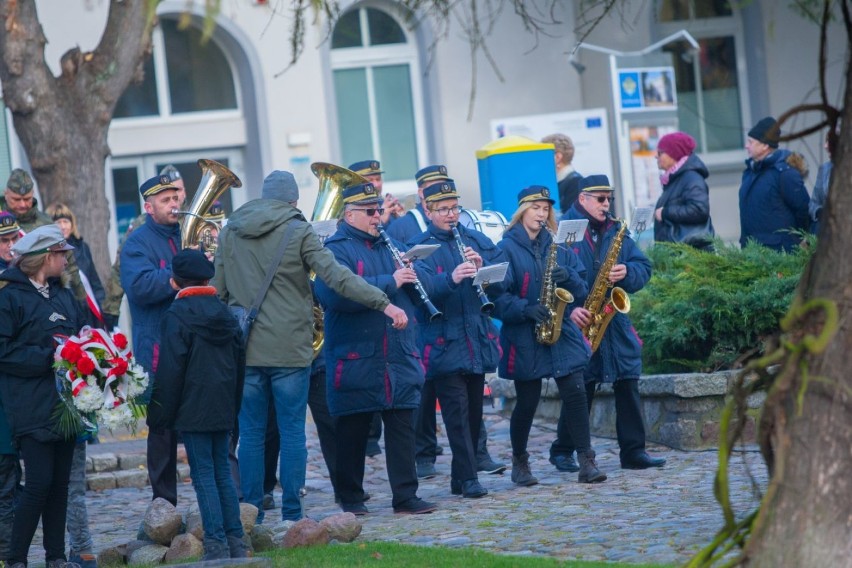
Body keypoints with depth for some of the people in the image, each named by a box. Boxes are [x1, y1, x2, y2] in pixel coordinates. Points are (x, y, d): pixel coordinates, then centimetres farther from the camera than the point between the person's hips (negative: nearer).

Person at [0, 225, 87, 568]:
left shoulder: (63, 295, 15)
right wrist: (48, 357, -19)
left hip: (64, 404, 7)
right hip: (32, 408, -7)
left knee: (60, 481, 9)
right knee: (39, 482, -11)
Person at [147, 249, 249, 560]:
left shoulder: (176, 316, -10)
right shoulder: (224, 313, 10)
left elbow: (170, 370, -13)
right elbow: (239, 362, 15)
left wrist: (161, 414, -7)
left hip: (192, 409, -6)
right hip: (223, 407, 6)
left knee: (203, 474, -4)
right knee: (222, 471, 12)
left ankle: (216, 544, -7)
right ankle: (235, 541, 12)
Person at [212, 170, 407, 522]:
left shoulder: (229, 232, 8)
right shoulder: (298, 232, -4)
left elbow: (217, 290, 13)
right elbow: (337, 277, -13)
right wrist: (385, 304, -13)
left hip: (244, 348, 3)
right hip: (289, 348, -3)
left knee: (251, 432, 7)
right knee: (292, 432, 2)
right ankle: (292, 514, 2)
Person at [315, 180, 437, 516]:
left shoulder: (391, 245, 16)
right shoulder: (336, 250, -5)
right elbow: (336, 295, -24)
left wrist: (412, 273, -6)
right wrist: (389, 283, -22)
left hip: (400, 359, 5)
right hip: (356, 361, -5)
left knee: (402, 426, 3)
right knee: (352, 431, 3)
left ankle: (406, 495, 7)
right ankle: (351, 498, 13)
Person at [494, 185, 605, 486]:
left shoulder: (558, 248, 12)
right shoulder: (506, 249, -2)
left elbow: (581, 290, 10)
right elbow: (497, 297, -9)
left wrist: (568, 277, -11)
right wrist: (527, 309, -22)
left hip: (562, 333, 3)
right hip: (523, 337, -3)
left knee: (575, 393, -8)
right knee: (527, 402, 2)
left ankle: (587, 462, -6)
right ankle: (519, 462, 22)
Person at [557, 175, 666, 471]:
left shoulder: (617, 232, 13)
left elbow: (644, 268, 11)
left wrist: (626, 273, -11)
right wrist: (569, 308, -20)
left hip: (615, 323, 5)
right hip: (580, 324, -5)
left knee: (628, 385, 1)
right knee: (580, 391, -1)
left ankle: (633, 451, 7)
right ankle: (563, 452, 12)